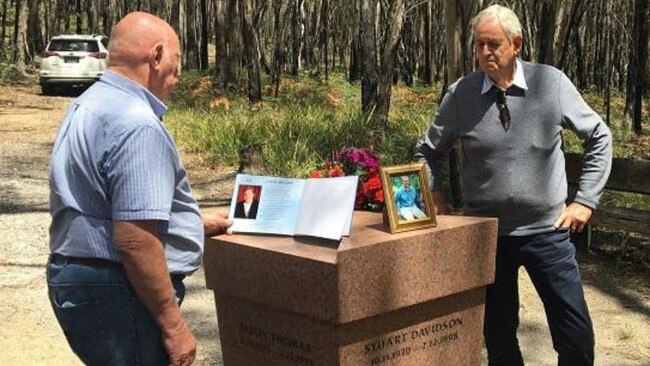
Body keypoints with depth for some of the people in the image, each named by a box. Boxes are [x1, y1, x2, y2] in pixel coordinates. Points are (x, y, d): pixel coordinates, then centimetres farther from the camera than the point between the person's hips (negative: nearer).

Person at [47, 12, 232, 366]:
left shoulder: (89, 106, 12)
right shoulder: (137, 125, -21)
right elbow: (134, 241, -27)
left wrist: (195, 222, 31)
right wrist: (173, 324, -20)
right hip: (115, 294, -10)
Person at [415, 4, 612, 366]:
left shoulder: (552, 82, -6)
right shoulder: (460, 95, -4)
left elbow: (600, 137, 5)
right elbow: (428, 152, 11)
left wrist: (586, 200, 1)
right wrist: (437, 201, 0)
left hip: (548, 230, -1)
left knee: (576, 335, 1)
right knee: (498, 334, 12)